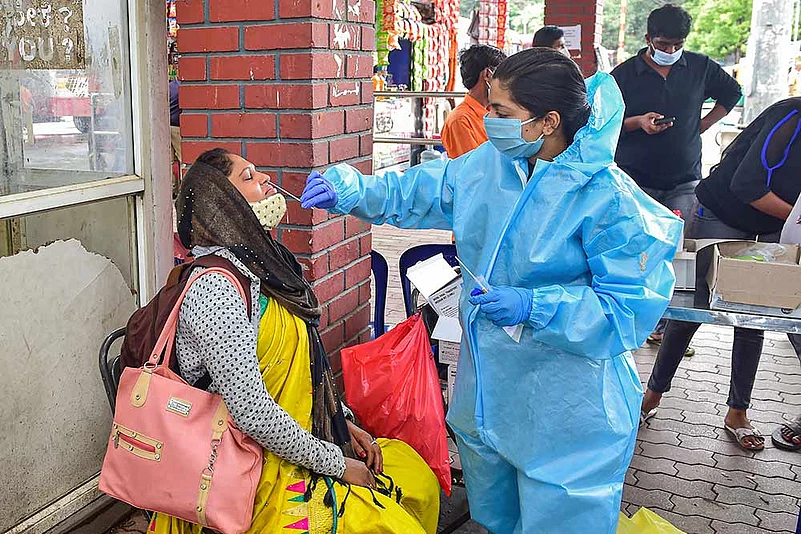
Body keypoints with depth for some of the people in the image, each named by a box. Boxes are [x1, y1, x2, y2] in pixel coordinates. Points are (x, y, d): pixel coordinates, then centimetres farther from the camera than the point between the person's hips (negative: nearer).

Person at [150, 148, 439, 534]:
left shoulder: (260, 263, 7)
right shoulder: (216, 285, -23)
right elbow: (250, 410, -27)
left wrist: (343, 422, 7)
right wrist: (336, 464, -17)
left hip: (302, 438, 9)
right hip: (264, 470, -9)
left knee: (420, 480, 11)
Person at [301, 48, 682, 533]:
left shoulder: (606, 197, -23)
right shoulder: (488, 163, -3)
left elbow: (631, 307, -22)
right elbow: (415, 193, 8)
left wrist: (532, 307, -30)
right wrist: (350, 190, -8)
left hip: (565, 404, -6)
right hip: (487, 384, 7)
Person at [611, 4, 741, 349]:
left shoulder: (700, 67, 6)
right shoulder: (625, 74, -1)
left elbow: (731, 93, 23)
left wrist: (703, 125, 10)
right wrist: (638, 122, -16)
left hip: (684, 181, 2)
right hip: (636, 180, -2)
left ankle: (665, 326, 7)